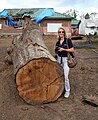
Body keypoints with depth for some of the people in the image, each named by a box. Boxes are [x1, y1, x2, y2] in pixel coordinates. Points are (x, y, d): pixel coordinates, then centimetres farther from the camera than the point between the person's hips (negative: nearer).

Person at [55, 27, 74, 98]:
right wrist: (56, 50, -3)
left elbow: (72, 50, -9)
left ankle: (67, 91, 9)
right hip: (59, 59, 5)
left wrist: (63, 49, -14)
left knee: (65, 76, -8)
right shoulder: (57, 42, 11)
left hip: (66, 59, -5)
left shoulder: (68, 40, -5)